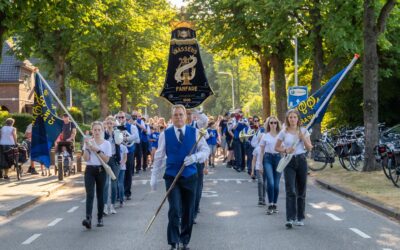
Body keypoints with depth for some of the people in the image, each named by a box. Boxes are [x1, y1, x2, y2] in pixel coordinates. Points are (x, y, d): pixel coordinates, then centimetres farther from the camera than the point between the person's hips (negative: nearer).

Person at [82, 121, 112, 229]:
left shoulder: (106, 143, 2)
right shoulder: (88, 142, 4)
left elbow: (106, 160, -6)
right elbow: (86, 158, -4)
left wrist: (97, 150, -14)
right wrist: (87, 147, -14)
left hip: (101, 170, 0)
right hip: (90, 170, 0)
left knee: (100, 195, 7)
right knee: (89, 194, -13)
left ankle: (100, 218, 18)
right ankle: (88, 218, -25)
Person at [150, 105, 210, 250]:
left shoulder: (195, 132, 1)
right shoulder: (165, 134, 0)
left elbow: (205, 150, 2)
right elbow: (159, 157, 5)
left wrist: (194, 157, -18)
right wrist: (154, 177, 4)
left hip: (190, 176, 1)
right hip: (172, 176, -1)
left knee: (188, 211, 8)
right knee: (174, 210, -13)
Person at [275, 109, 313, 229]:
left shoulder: (303, 131, 4)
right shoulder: (283, 132, 1)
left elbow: (310, 148, 2)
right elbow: (276, 147, 8)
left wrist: (303, 138, -14)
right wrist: (285, 150, -10)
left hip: (301, 160, 2)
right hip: (289, 162, -2)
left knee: (301, 191, 7)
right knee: (290, 191, -11)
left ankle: (300, 218, 19)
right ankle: (290, 219, -15)